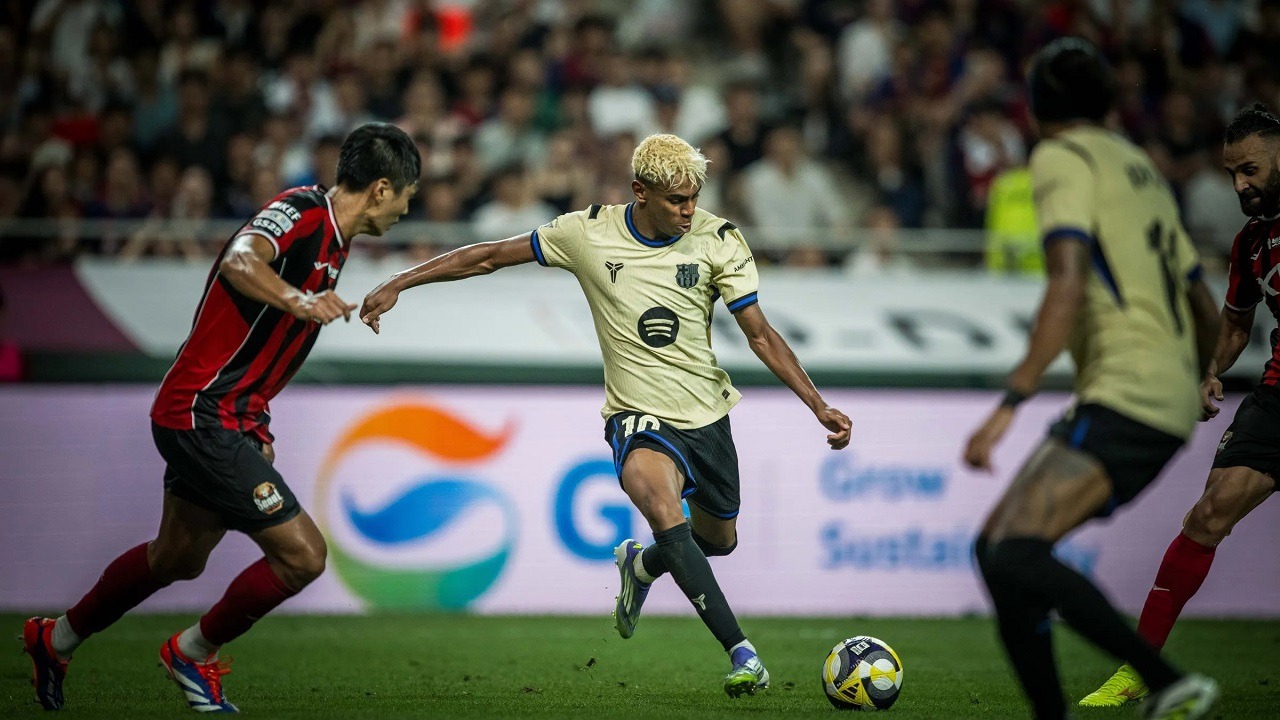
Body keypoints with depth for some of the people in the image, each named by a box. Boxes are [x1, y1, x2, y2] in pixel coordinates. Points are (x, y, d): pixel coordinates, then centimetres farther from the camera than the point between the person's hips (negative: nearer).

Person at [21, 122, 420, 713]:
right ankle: (194, 653, 9)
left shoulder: (332, 240, 11)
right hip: (202, 415, -10)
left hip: (232, 416, 10)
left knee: (178, 557, 23)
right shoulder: (301, 211, -19)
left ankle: (56, 639, 43)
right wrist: (297, 300, -58)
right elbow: (240, 262, -40)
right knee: (302, 554, -12)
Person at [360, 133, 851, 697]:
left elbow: (760, 335, -2)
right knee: (661, 505, -33)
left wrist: (818, 405, -11)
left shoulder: (718, 241, -6)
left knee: (718, 541, 16)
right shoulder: (588, 233, -9)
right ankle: (741, 653, -32)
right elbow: (490, 256, 1)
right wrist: (397, 284, -1)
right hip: (639, 417, -3)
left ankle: (640, 565, 53)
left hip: (708, 416, 3)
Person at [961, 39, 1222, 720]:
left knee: (1015, 555, -22)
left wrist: (1010, 402, -22)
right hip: (1168, 403, 9)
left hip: (1123, 396, -9)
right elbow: (1205, 312, 27)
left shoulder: (1062, 158, -1)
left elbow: (1069, 287, -17)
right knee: (996, 548, 9)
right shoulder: (1141, 167, 23)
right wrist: (1187, 389, 46)